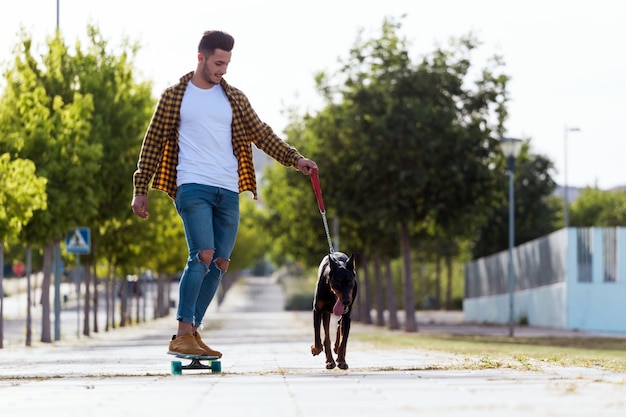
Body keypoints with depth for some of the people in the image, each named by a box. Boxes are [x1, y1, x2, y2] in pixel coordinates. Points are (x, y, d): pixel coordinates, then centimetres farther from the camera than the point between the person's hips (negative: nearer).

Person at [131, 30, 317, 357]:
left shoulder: (234, 99, 15)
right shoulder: (174, 97, 5)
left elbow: (261, 134, 16)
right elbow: (153, 143, 7)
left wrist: (295, 159, 4)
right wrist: (140, 190, 3)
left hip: (228, 192, 5)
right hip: (192, 186, -5)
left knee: (220, 263, 1)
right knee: (203, 255, -20)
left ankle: (192, 333, 9)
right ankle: (182, 335, -20)